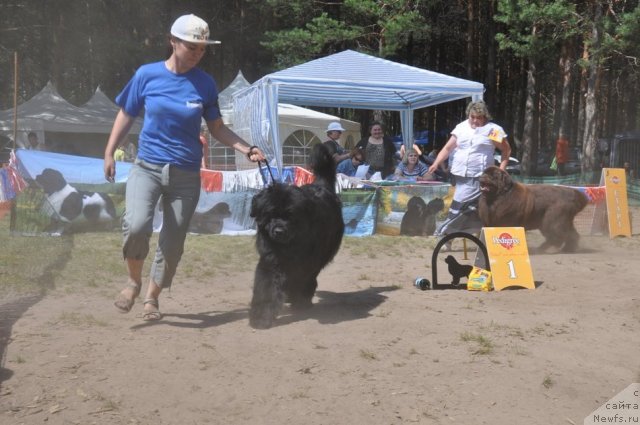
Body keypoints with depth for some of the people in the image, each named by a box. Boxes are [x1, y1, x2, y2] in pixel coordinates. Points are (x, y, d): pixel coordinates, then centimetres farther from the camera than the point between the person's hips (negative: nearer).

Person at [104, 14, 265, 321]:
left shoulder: (205, 83, -1)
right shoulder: (147, 74, -4)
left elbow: (216, 127, 7)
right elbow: (126, 115, 8)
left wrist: (247, 149, -6)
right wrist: (109, 153, 4)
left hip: (186, 174, 2)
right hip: (147, 166, -1)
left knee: (173, 243, 6)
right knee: (136, 225, -24)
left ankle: (152, 297, 28)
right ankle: (134, 280, 4)